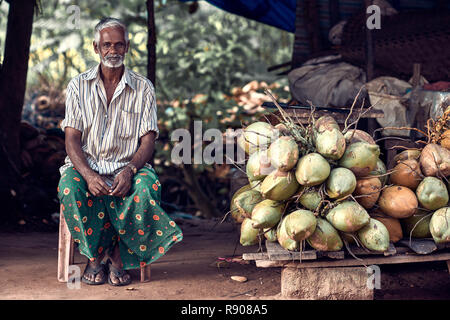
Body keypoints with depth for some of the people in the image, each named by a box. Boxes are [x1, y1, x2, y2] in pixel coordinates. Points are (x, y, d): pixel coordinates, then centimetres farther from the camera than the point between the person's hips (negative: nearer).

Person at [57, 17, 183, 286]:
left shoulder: (143, 88, 7)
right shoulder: (79, 86, 7)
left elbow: (148, 140, 0)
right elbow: (72, 138, -1)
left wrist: (130, 170, -21)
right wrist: (88, 175, -20)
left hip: (127, 166, 0)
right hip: (85, 165, 0)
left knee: (148, 187, -33)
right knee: (69, 189, -33)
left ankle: (118, 257, -15)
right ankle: (95, 256, -13)